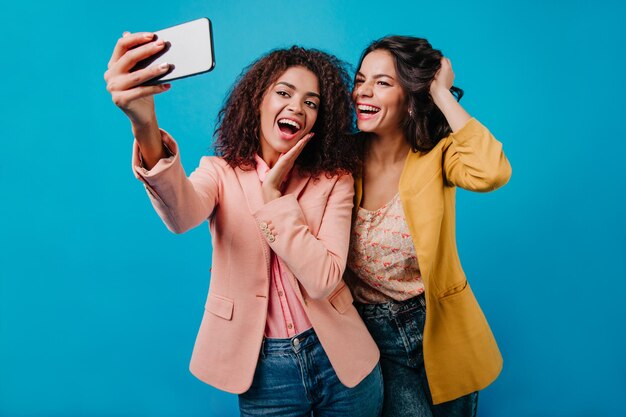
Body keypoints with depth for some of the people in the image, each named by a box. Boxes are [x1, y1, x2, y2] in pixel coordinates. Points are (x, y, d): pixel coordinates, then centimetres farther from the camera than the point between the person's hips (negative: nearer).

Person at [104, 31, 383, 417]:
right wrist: (145, 128, -47)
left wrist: (273, 193, -18)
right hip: (265, 368, 0)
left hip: (339, 360, 1)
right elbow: (181, 215, -30)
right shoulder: (221, 173, -5)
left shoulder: (334, 180, -5)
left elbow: (323, 279, -18)